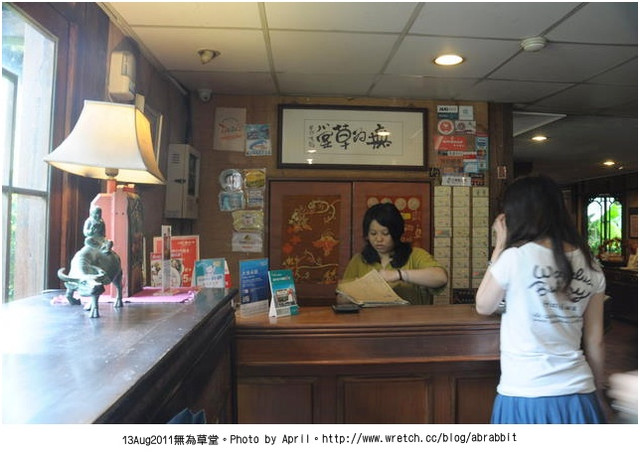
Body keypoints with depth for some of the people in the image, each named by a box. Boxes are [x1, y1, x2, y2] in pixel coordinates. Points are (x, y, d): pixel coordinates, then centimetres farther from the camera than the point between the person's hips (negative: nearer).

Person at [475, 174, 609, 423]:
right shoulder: (589, 264, 0)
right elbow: (595, 342, 6)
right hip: (578, 396, 4)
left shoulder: (516, 256, -15)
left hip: (526, 397, -4)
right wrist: (598, 393, 20)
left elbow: (483, 307, 1)